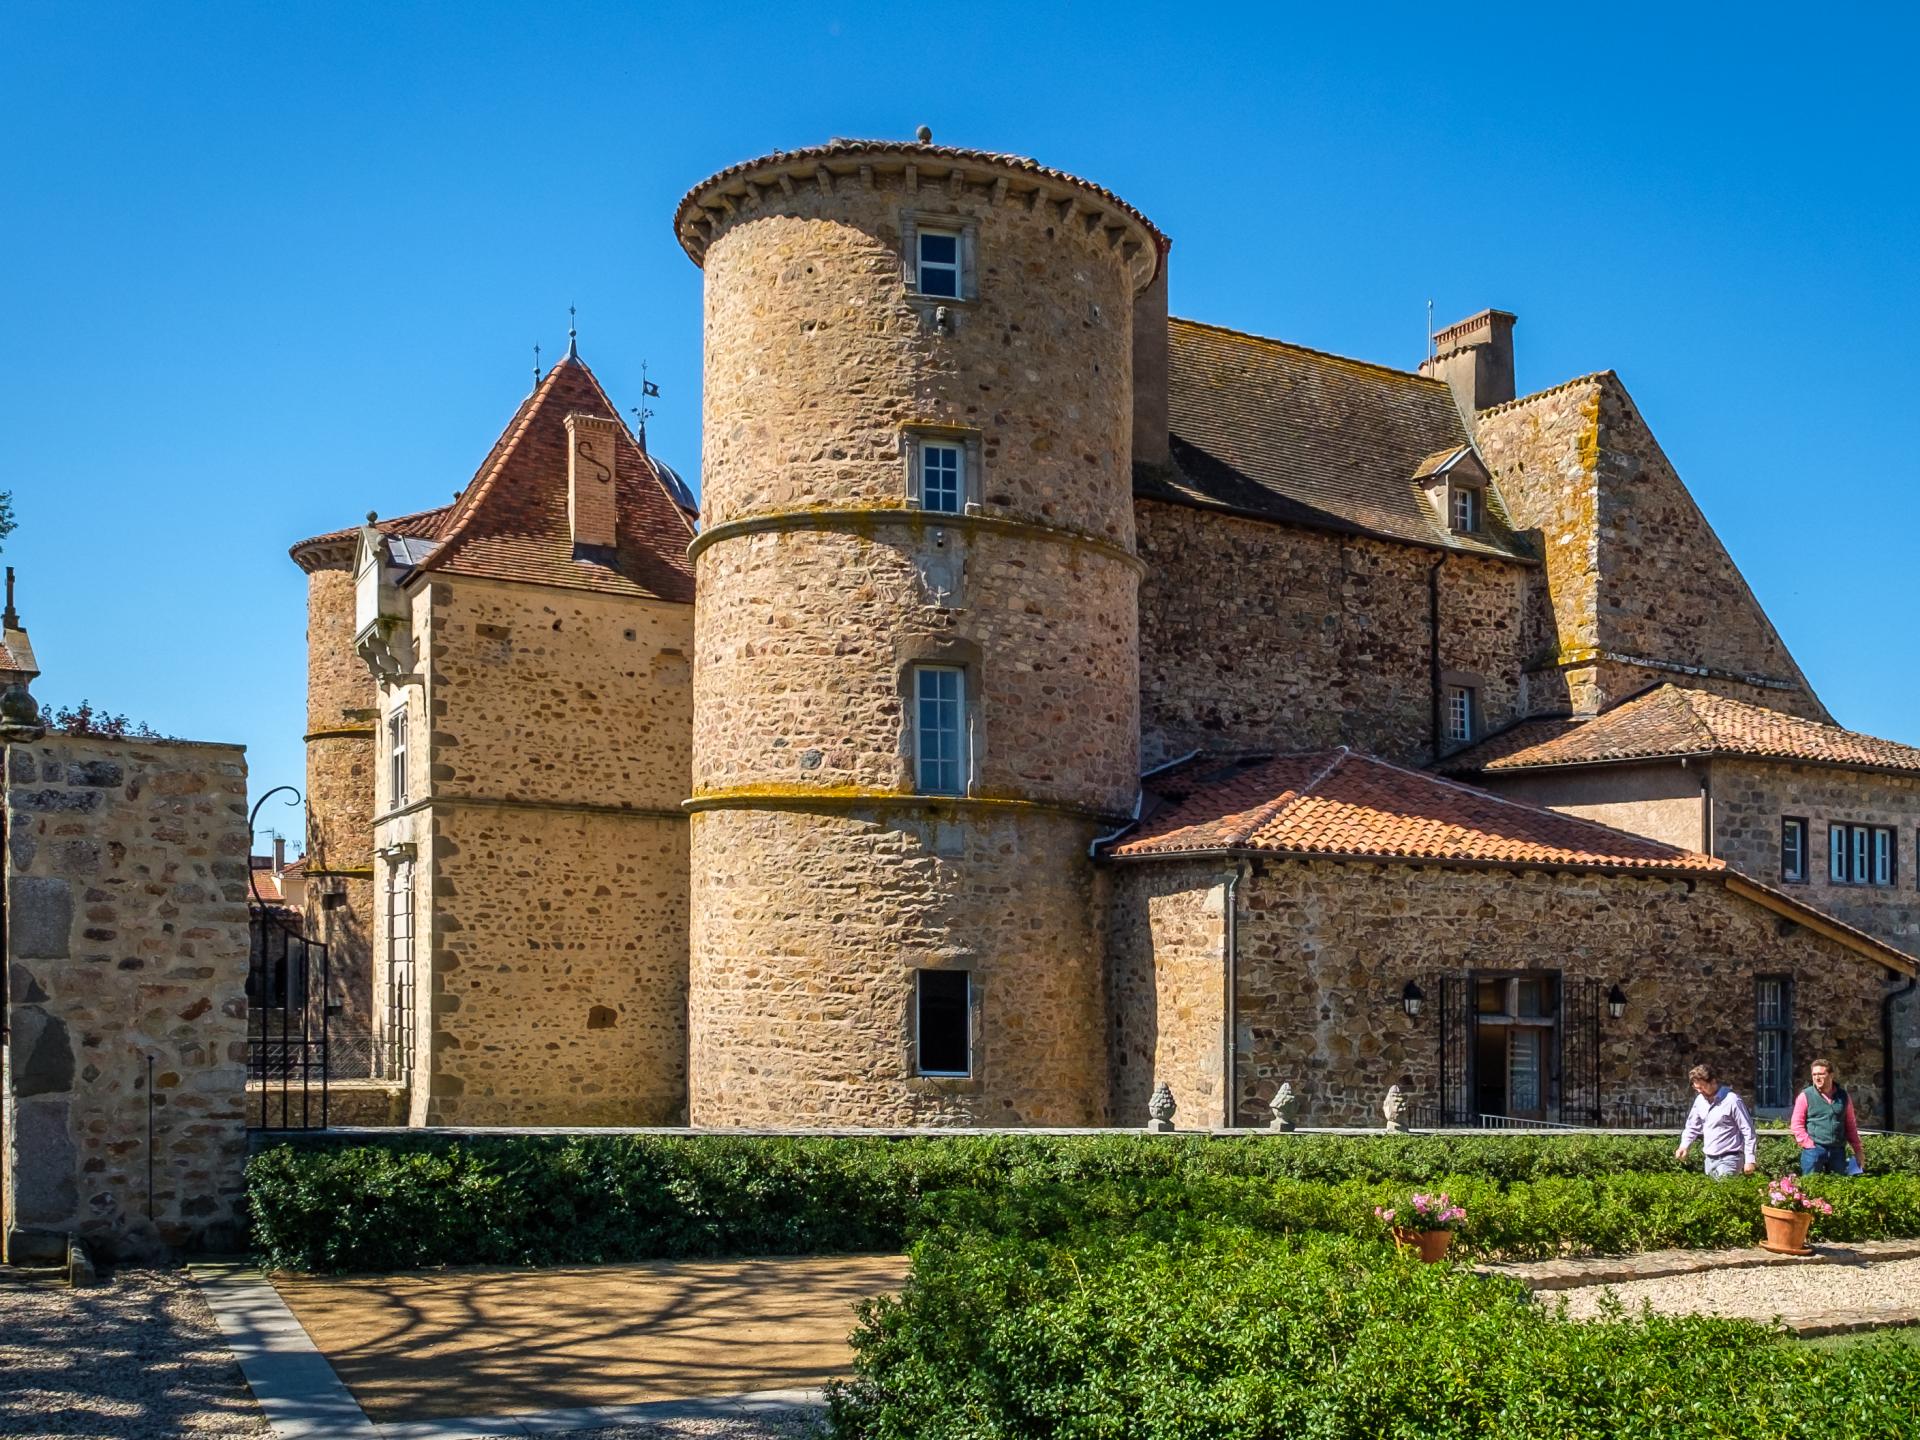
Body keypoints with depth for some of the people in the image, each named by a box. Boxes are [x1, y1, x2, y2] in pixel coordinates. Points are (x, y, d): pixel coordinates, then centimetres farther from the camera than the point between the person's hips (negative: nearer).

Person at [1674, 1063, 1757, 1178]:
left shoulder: (1731, 1100, -13)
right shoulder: (1700, 1100, 8)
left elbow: (1748, 1131, -10)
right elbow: (1692, 1127, 18)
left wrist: (1749, 1160, -12)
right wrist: (1684, 1145, 0)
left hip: (1729, 1159, -7)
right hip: (1710, 1159, 7)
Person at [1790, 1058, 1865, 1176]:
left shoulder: (1843, 1096, 11)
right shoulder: (1805, 1096, 1)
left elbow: (1850, 1125, 18)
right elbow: (1796, 1124, -1)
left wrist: (1857, 1150, 14)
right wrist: (1809, 1145, -10)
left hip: (1838, 1151, 3)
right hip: (1814, 1150, -3)